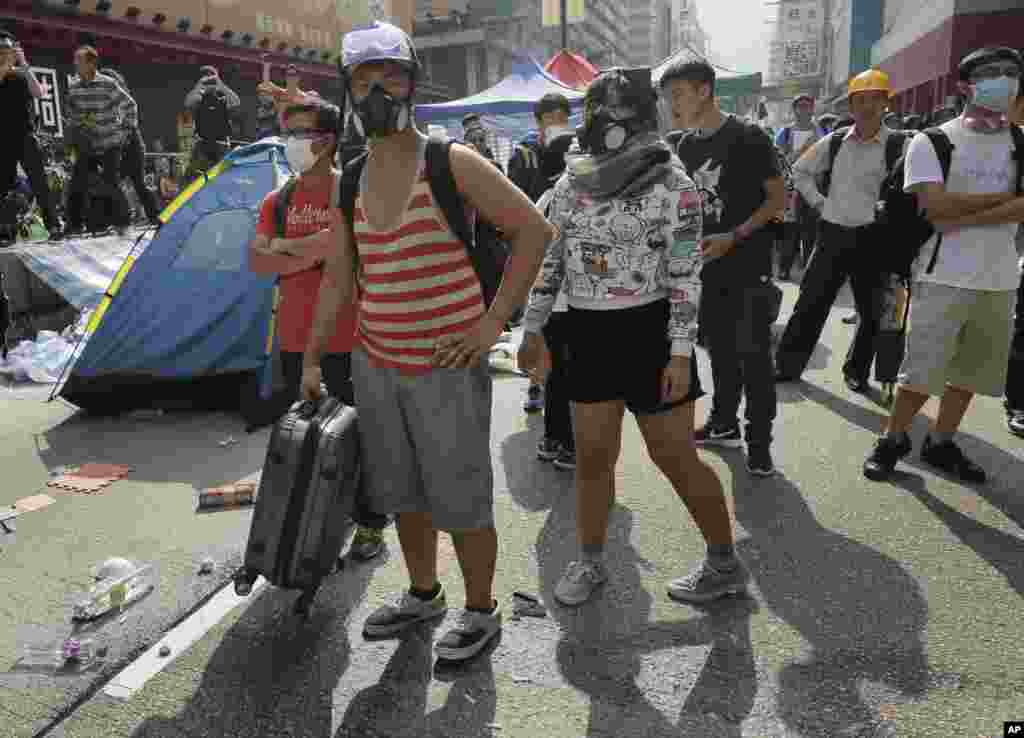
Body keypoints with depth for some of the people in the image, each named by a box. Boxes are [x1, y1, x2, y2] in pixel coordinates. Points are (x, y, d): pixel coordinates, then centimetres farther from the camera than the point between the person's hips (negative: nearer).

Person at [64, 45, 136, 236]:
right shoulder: (73, 88, 4)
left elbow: (130, 105, -4)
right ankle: (74, 225, 9)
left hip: (110, 143, -5)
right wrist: (77, 131, 12)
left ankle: (123, 220, 6)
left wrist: (128, 128, -5)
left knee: (111, 182, -11)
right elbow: (72, 112, 19)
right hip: (87, 144, 5)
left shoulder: (108, 84, -12)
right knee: (77, 182, 0)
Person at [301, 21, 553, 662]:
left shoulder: (453, 164, -9)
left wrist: (494, 320, -13)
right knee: (400, 491, 18)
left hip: (447, 367, -6)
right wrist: (312, 358, 14)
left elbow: (534, 230, -9)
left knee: (460, 499, 4)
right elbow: (338, 278, 14)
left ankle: (482, 611, 27)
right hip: (376, 363, 6)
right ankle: (423, 595, 40)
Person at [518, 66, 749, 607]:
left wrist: (681, 353, -15)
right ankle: (589, 562, 27)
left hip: (648, 330, -4)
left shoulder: (671, 182, -8)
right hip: (587, 332, 5)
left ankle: (725, 564, 23)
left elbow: (686, 272, -10)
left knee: (674, 456, 3)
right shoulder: (571, 182, 7)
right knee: (592, 455, 9)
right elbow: (550, 260, 12)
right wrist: (533, 330, 11)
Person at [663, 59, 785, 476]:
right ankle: (724, 424, 28)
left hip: (749, 268, -6)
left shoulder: (748, 138, -10)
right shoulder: (686, 147, 9)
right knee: (720, 350, 14)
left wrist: (734, 236, -19)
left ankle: (759, 440, 9)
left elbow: (779, 197, -10)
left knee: (753, 355, -1)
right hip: (707, 267, 6)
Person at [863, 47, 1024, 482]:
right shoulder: (931, 142, -3)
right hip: (944, 277, -4)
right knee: (922, 372, -2)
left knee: (970, 372, 11)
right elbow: (936, 206, -16)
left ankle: (940, 444, 26)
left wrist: (963, 219, -16)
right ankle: (893, 440, 16)